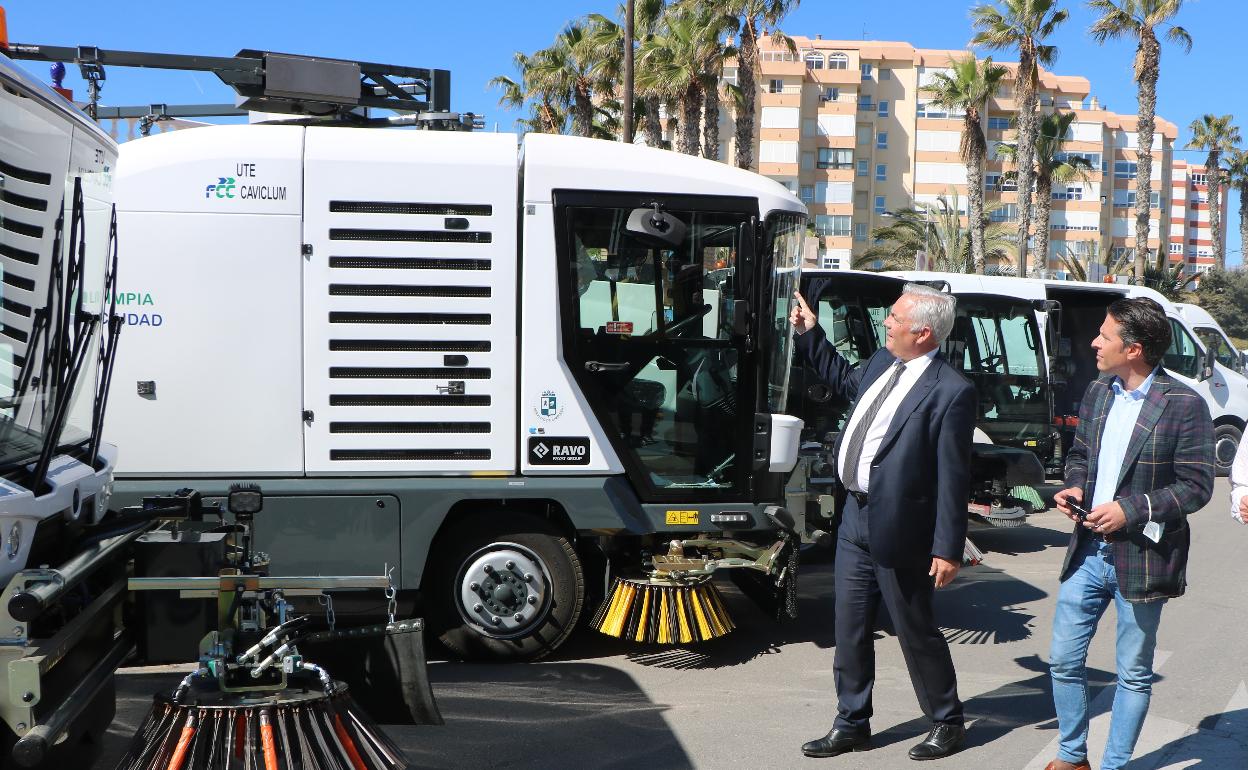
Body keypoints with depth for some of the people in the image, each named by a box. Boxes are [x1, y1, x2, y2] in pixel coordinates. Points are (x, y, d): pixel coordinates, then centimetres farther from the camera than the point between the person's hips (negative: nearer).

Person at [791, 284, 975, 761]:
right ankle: (851, 725, 28)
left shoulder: (951, 391, -18)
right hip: (856, 520, 8)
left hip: (900, 530, -8)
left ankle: (947, 724, 28)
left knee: (916, 632, 8)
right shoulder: (882, 363, 5)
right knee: (849, 629, 14)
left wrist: (948, 549, -18)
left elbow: (953, 479, -18)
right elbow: (844, 381, 30)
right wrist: (810, 335, 24)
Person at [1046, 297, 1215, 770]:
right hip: (1088, 552, 6)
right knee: (1064, 660, 9)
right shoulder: (1097, 393, 6)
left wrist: (1131, 510, -21)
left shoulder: (1184, 405, -13)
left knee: (1134, 674, 10)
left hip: (1140, 559, -6)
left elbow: (1196, 486, -13)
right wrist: (1074, 487, -3)